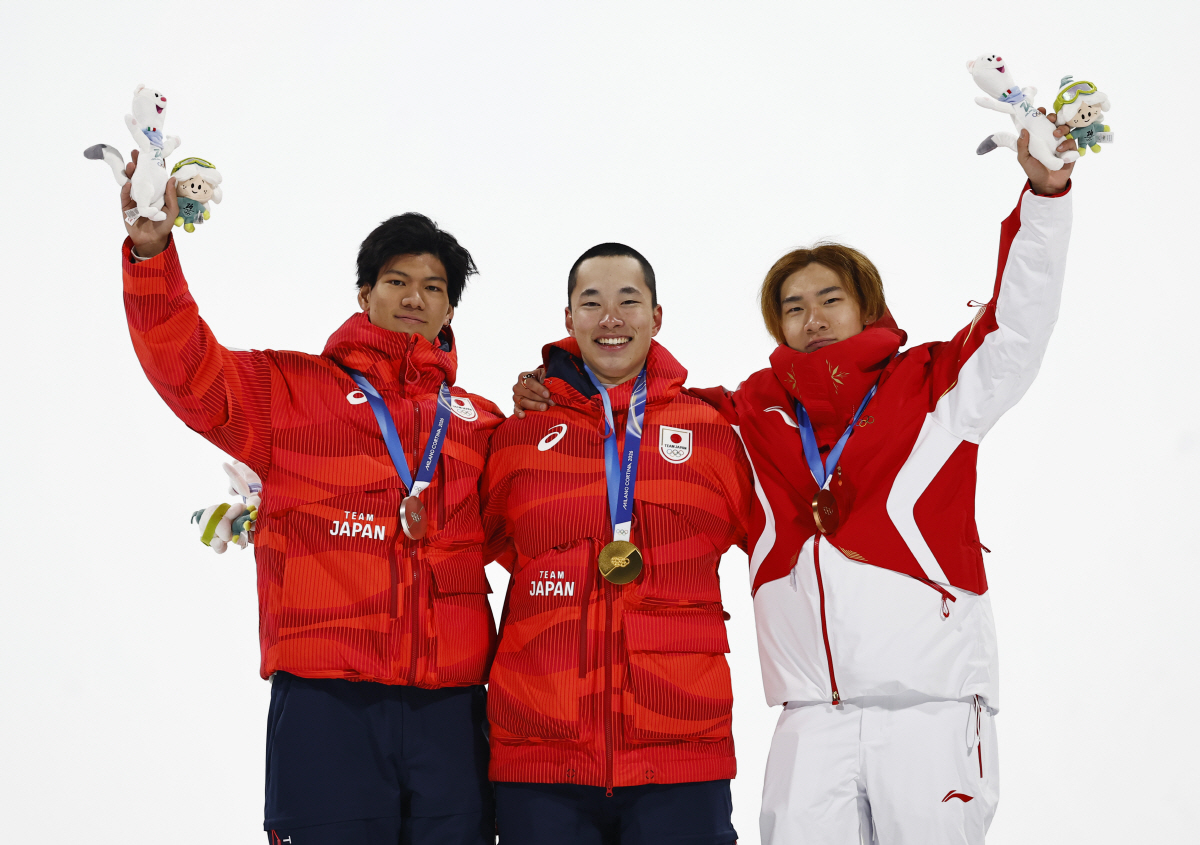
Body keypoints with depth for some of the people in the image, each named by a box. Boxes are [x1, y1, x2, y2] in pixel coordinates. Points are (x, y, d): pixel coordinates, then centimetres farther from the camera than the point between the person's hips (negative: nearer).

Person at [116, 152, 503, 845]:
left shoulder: (481, 422, 18)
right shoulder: (292, 390, 9)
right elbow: (188, 369, -4)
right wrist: (152, 250, -17)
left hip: (451, 708, 3)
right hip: (327, 702, -3)